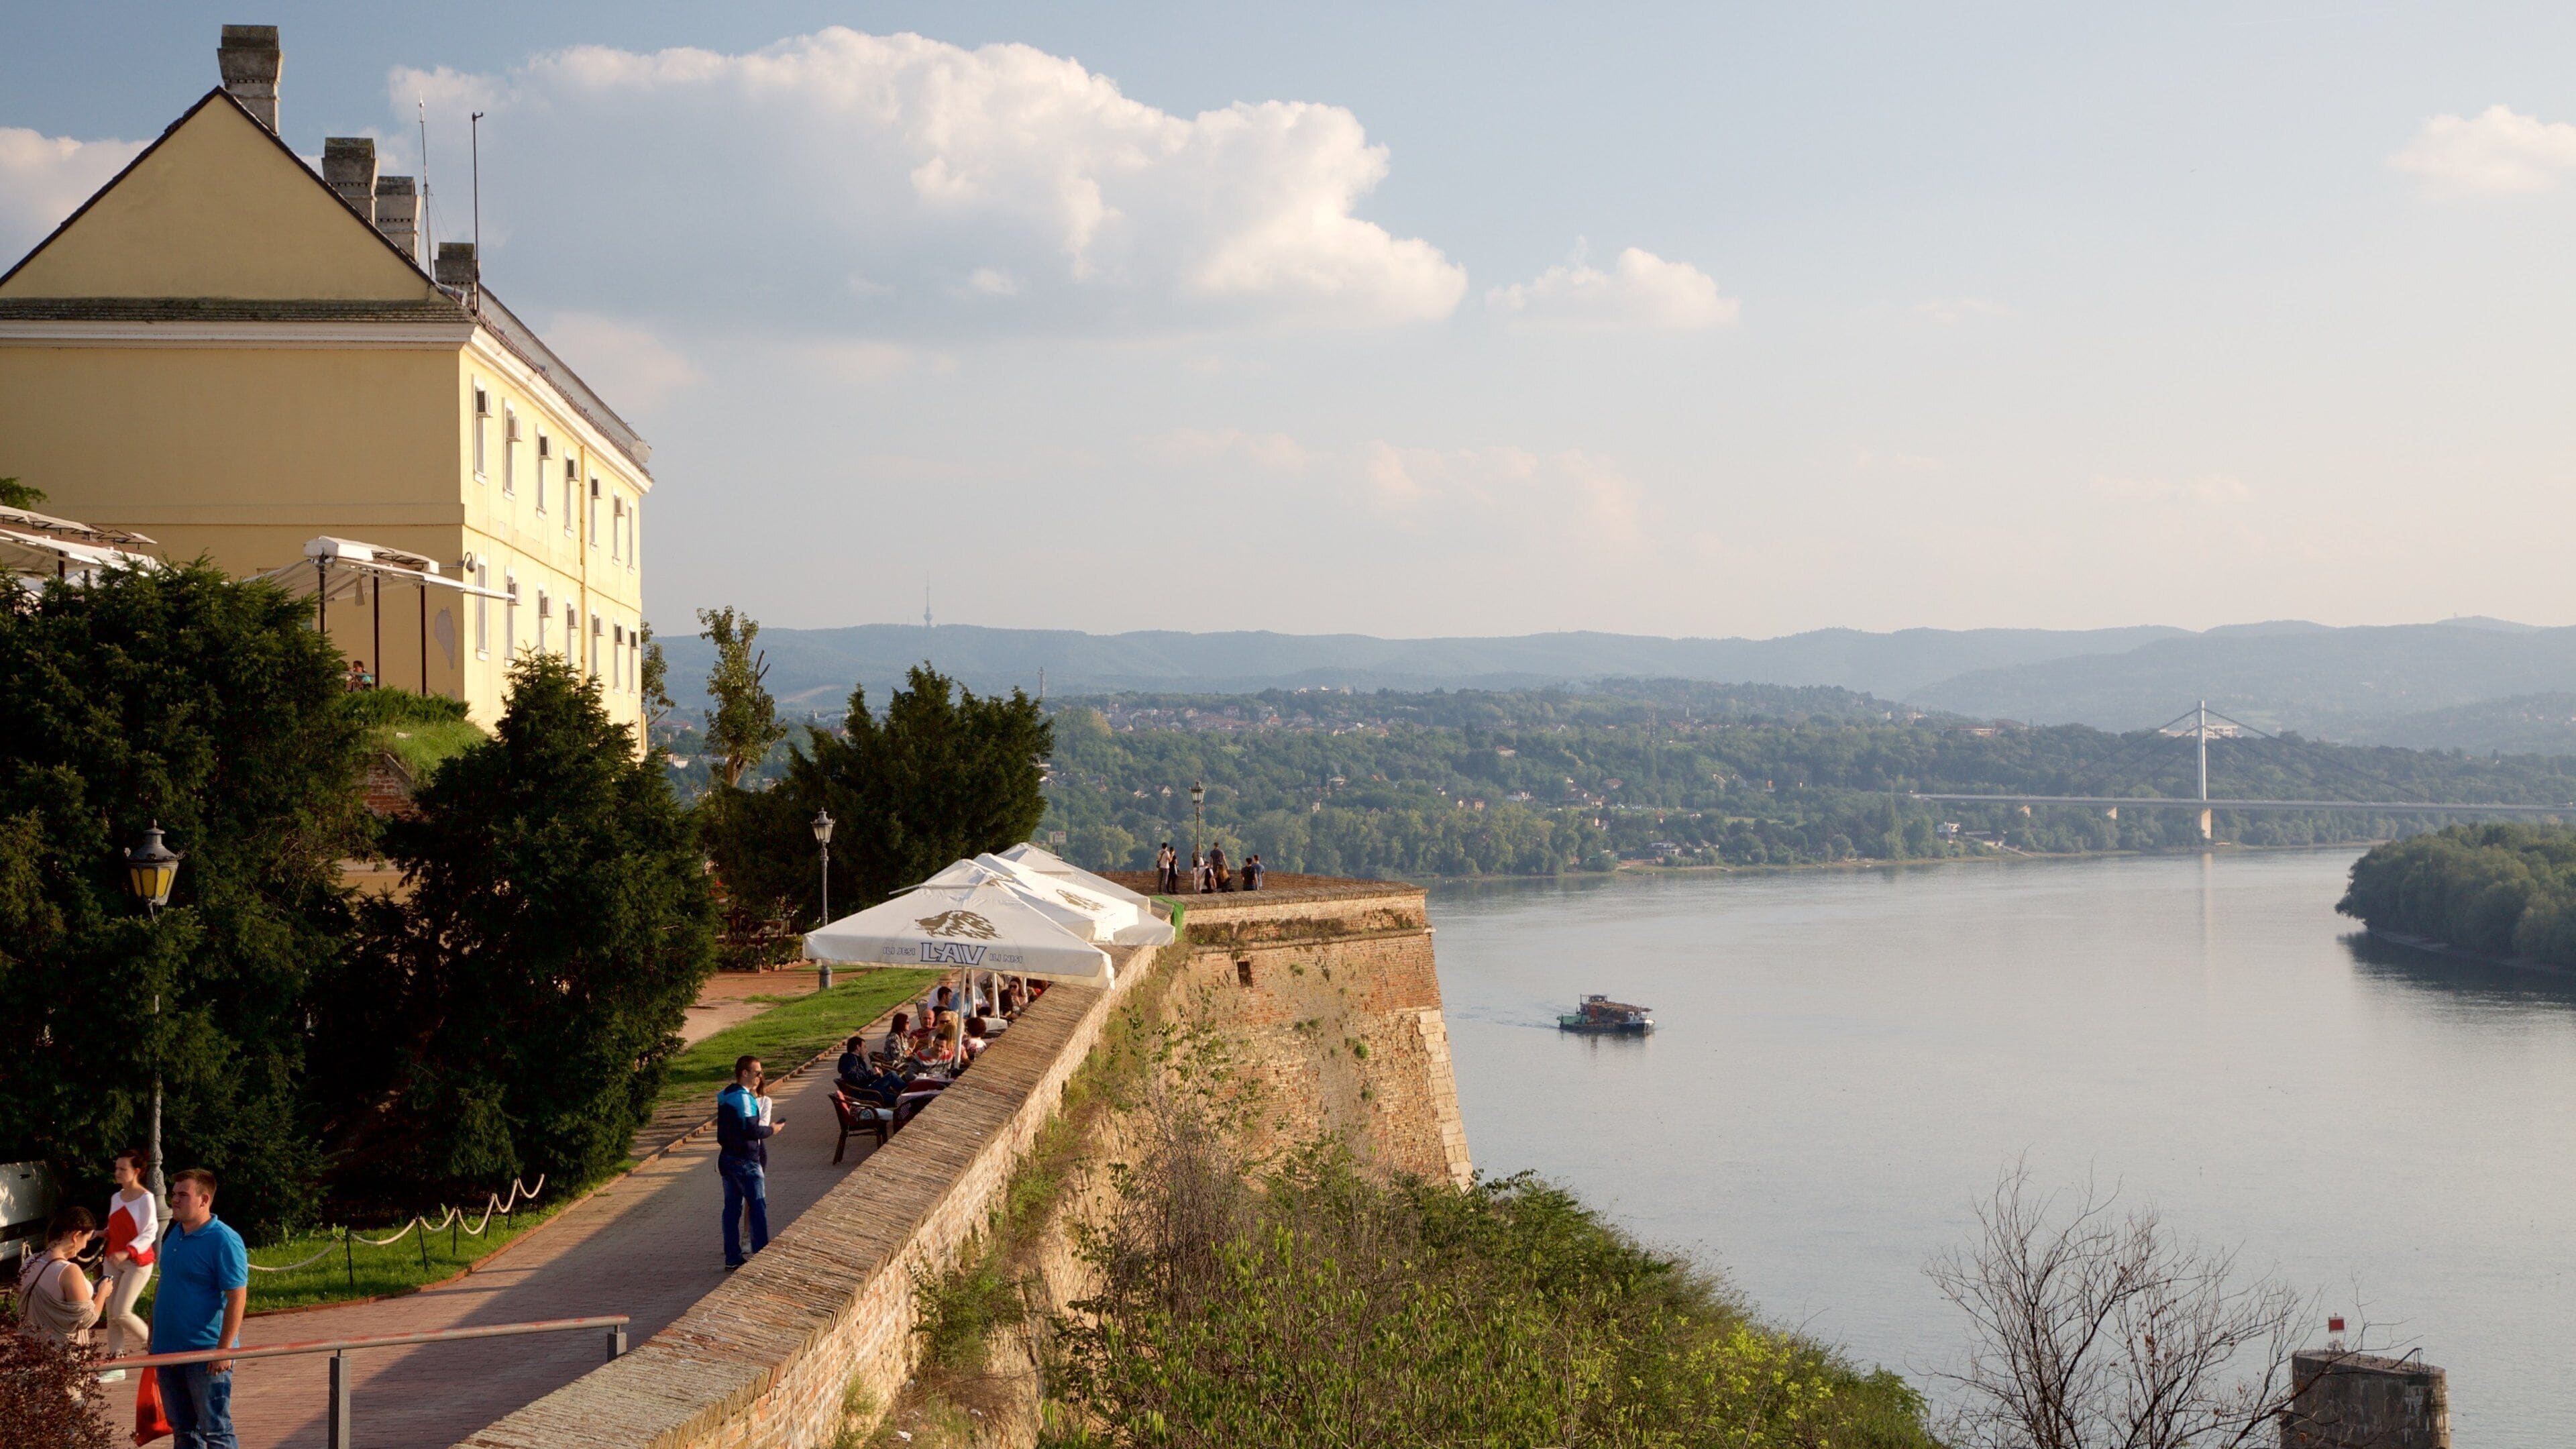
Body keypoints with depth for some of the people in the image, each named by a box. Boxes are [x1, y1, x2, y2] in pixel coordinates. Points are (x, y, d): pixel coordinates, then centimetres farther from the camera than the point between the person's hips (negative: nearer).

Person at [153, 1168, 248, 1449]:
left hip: (206, 1353, -8)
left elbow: (237, 1297, -18)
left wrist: (224, 1349, -22)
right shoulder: (175, 1234, 10)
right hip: (169, 1350, 8)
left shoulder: (224, 1241, -15)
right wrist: (154, 1335, 17)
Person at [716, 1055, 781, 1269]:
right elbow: (751, 1131, -24)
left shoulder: (725, 1096, 10)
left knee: (732, 1207, 10)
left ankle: (732, 1258, 13)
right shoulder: (744, 1098, -19)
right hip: (745, 1161, -9)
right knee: (758, 1207, 0)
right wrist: (772, 1130, -6)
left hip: (727, 1158, 9)